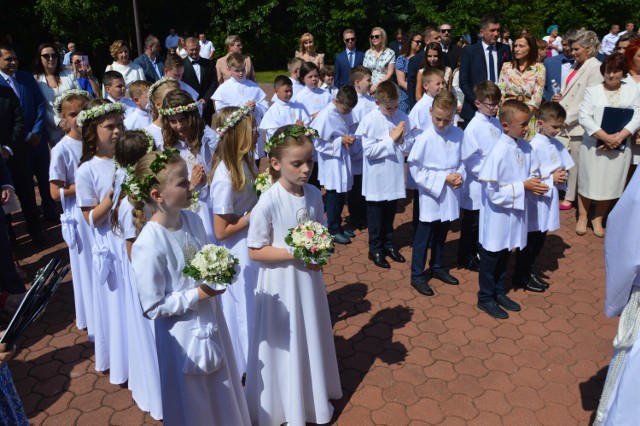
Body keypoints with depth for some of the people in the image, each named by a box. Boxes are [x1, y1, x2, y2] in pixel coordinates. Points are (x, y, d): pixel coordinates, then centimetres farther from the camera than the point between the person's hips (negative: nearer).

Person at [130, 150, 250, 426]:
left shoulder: (193, 220, -8)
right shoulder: (149, 245, -28)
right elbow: (152, 307, -22)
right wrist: (198, 294, -23)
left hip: (211, 321, 6)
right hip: (183, 336, -6)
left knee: (222, 391, 27)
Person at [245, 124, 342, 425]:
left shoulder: (314, 194, -5)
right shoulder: (268, 202, -22)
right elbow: (255, 251, -17)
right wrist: (294, 253, -24)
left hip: (309, 279, 5)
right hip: (281, 284, -5)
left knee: (311, 337, 21)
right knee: (285, 344, 11)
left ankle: (313, 398, 45)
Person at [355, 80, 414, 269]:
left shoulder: (402, 117, -3)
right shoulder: (370, 120, -15)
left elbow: (410, 144, 2)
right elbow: (369, 150, -19)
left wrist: (402, 140, -18)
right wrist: (391, 139, -18)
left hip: (395, 174, 4)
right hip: (377, 177, -4)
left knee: (390, 212, 19)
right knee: (376, 214, 10)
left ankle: (388, 244, 35)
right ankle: (375, 249, 24)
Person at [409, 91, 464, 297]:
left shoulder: (458, 135, -4)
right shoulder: (425, 138, -17)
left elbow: (462, 160, 9)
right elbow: (415, 169, -14)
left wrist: (460, 175, -13)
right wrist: (443, 179, -16)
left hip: (450, 195, 4)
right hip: (430, 195, -4)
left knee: (441, 233, 20)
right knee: (424, 236, 6)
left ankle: (437, 267, 37)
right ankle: (417, 275, 18)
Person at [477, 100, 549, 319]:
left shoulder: (525, 147, -3)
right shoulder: (498, 153, -24)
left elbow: (533, 172, 11)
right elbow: (493, 192, -24)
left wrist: (535, 184, -12)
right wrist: (523, 187, -22)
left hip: (515, 213, 7)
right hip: (497, 216, -7)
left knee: (505, 255, 22)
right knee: (491, 257, 10)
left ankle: (499, 293, 39)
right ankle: (485, 298, 26)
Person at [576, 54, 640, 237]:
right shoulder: (592, 90, 0)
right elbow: (584, 117, -9)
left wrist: (618, 137, -17)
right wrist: (605, 137, -19)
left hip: (620, 147, 1)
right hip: (593, 145, -1)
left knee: (610, 185, 8)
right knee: (588, 182, 6)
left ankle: (597, 219, 24)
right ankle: (582, 217, 23)